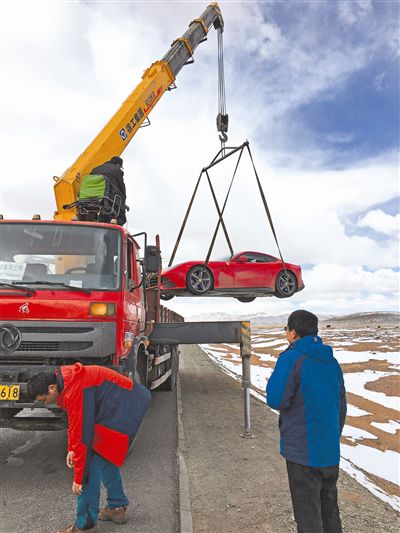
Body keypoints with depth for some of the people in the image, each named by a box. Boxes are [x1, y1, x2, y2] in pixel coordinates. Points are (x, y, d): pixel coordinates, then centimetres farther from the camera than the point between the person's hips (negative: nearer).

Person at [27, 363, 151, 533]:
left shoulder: (75, 391, -25)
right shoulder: (65, 380, 6)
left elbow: (82, 435, -21)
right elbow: (74, 422, 18)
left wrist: (78, 478, -13)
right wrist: (71, 449, 9)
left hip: (123, 408, -10)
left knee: (91, 464, -5)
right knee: (105, 457, 21)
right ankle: (117, 507, 35)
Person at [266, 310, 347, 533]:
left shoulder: (292, 358, -17)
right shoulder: (332, 362, 6)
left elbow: (276, 400, -17)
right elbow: (341, 408, 12)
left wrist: (278, 374, 1)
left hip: (303, 452, -7)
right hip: (330, 452, 7)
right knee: (330, 510, 21)